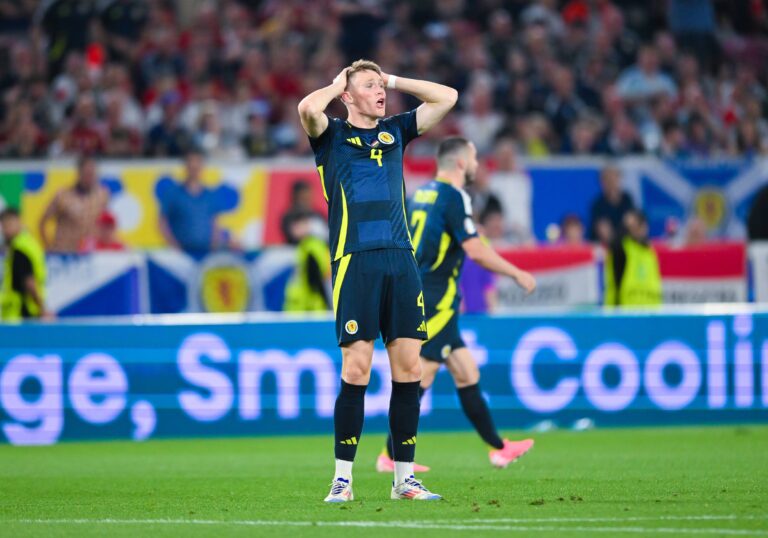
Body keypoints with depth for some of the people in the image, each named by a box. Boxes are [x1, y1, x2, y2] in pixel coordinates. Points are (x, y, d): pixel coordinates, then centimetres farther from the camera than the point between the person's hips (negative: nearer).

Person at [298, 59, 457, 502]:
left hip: (401, 260, 4)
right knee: (356, 370, -8)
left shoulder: (395, 131, 18)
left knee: (408, 368, 1)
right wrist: (338, 84, 1)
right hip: (355, 262, -4)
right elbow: (308, 108, -17)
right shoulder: (332, 134, 5)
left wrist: (394, 81, 16)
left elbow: (447, 98, 17)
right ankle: (343, 478, -1)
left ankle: (405, 478, 8)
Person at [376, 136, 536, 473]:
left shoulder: (423, 193, 14)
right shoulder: (453, 196, -13)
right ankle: (392, 455, -7)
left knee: (467, 374, 12)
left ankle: (498, 448, 16)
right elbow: (475, 251, -19)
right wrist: (517, 274, -8)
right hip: (435, 303, -9)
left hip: (418, 298, 9)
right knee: (421, 379, -7)